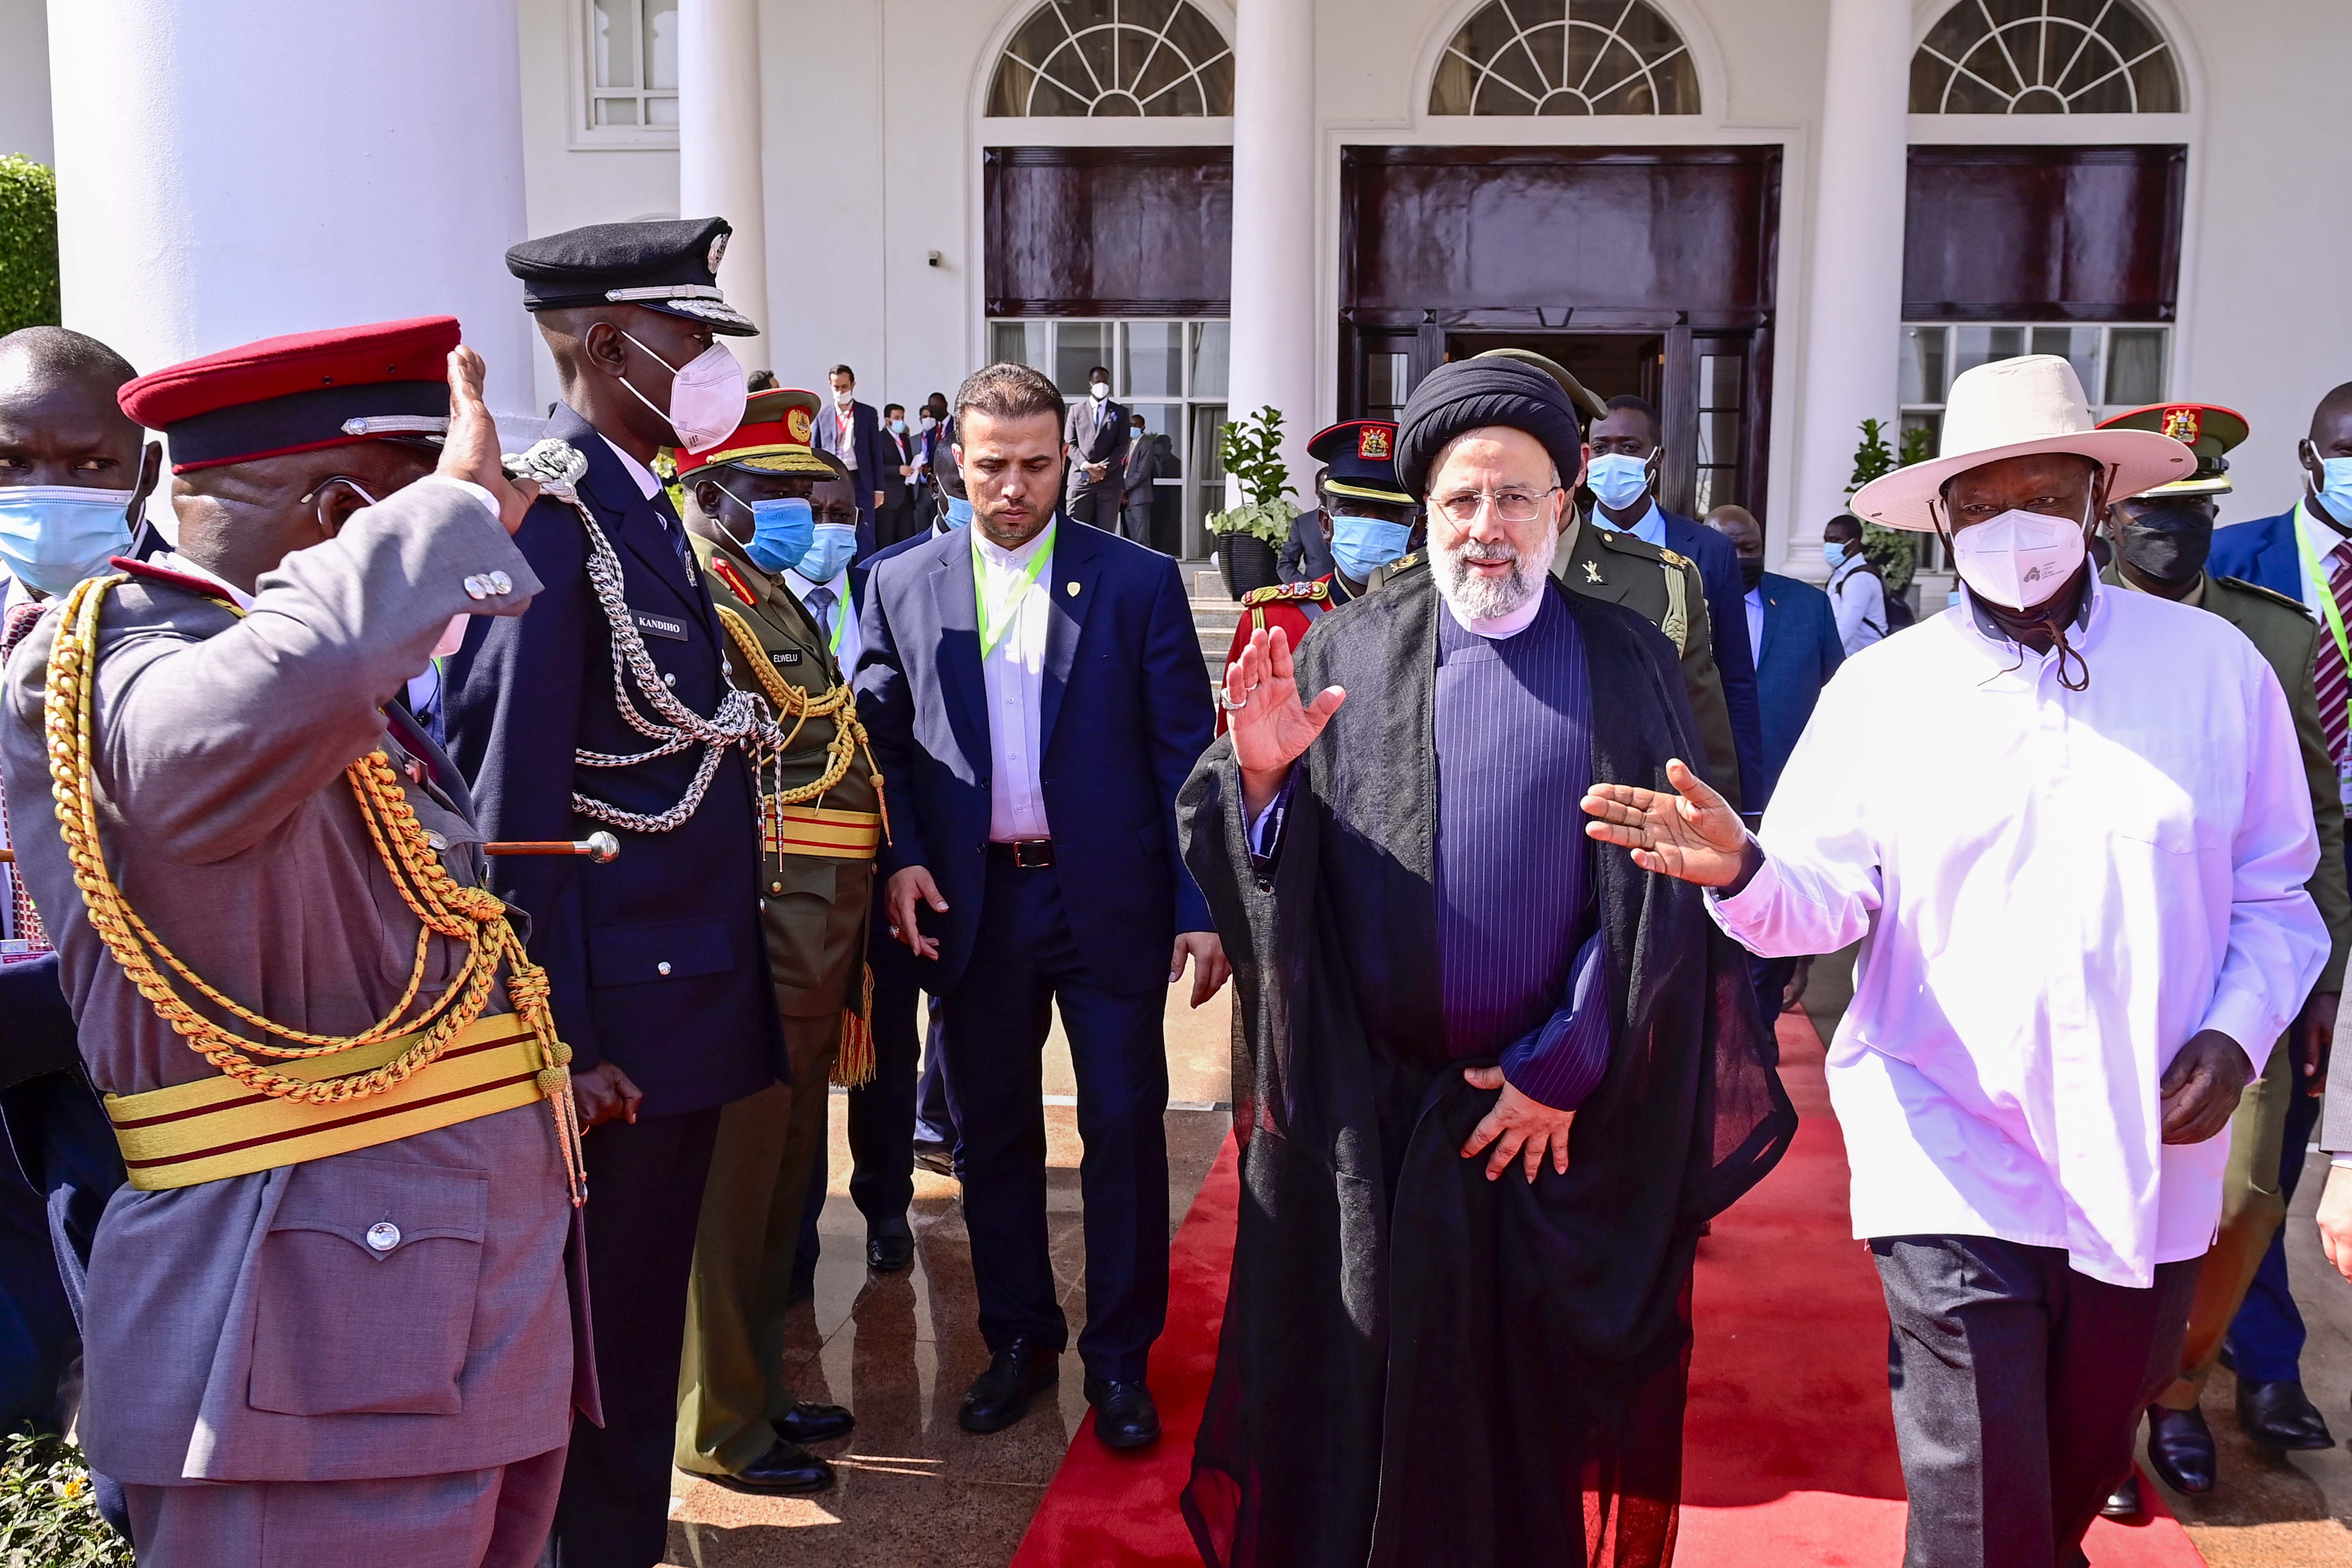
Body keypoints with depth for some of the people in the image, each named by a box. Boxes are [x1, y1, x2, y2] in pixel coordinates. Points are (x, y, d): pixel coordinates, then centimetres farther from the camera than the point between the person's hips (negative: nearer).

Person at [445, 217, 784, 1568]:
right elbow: (514, 795, -21)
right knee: (598, 1317, 6)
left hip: (689, 988, 9)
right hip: (616, 1009, -9)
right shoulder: (548, 511, -17)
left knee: (648, 1303, 20)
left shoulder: (647, 506, 12)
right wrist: (562, 1037, -21)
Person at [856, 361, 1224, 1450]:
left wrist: (1201, 903, -7)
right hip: (972, 905, 2)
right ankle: (1018, 1339, 29)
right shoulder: (903, 586, 4)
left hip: (1108, 898, -2)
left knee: (1125, 1130, 3)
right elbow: (880, 739, 8)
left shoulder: (1138, 581, -1)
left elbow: (1185, 750, -2)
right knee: (993, 1134, 12)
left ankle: (1120, 1358, 19)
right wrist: (901, 858, -8)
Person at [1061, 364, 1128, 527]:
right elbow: (1070, 443, 5)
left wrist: (1104, 468, -10)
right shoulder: (1076, 410, 13)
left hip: (1110, 480, 0)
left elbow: (1122, 447, 4)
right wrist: (1086, 466, -11)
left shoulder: (1120, 413, 13)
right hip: (1080, 479, 0)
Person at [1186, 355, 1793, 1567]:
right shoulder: (1347, 658, 2)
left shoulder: (1627, 670, 1)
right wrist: (1263, 772, -23)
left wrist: (1565, 1071, -7)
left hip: (1567, 1109, 0)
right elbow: (1268, 871, -2)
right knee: (1364, 1383, 9)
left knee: (1545, 1392, 10)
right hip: (1367, 1104, 1)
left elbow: (1659, 897, -3)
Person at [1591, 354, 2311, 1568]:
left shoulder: (2213, 666, -1)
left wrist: (2238, 1030, -10)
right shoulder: (1883, 688, -1)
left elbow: (2275, 898, 6)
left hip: (2150, 1176, 2)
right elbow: (1824, 900, -5)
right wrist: (1740, 872, -26)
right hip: (1956, 1174, -2)